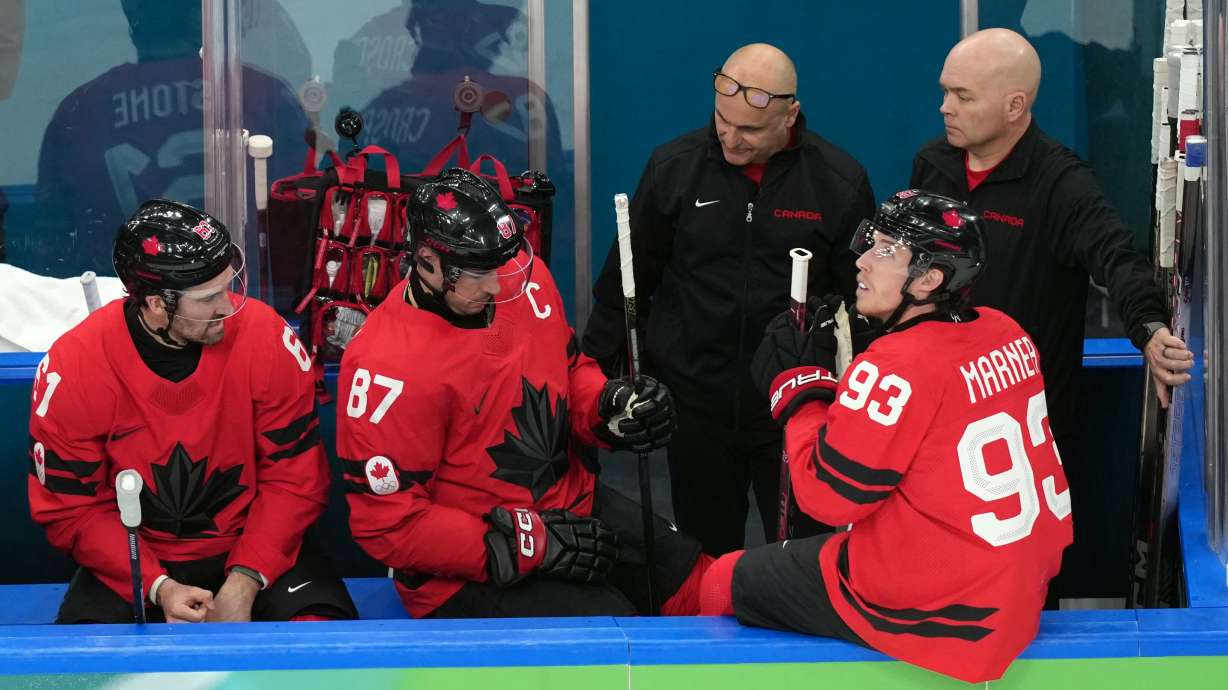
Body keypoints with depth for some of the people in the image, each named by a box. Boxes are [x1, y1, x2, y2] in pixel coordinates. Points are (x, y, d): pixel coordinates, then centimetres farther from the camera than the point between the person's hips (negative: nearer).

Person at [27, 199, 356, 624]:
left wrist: (244, 583, -18)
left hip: (251, 546, 0)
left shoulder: (265, 337, -15)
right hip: (133, 564, 0)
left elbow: (295, 479, -8)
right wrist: (157, 587, -20)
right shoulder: (72, 368, -15)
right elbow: (71, 510, -7)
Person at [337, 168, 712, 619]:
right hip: (467, 572, -8)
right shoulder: (389, 362, -25)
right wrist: (532, 544, -23)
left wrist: (608, 404, -8)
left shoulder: (525, 279, -3)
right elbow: (387, 523, -22)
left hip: (571, 505, 8)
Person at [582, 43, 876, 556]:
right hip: (694, 402, 1)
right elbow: (625, 282, 4)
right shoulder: (673, 167, -4)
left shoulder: (839, 181, -6)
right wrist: (598, 376, 2)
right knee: (705, 555, 13)